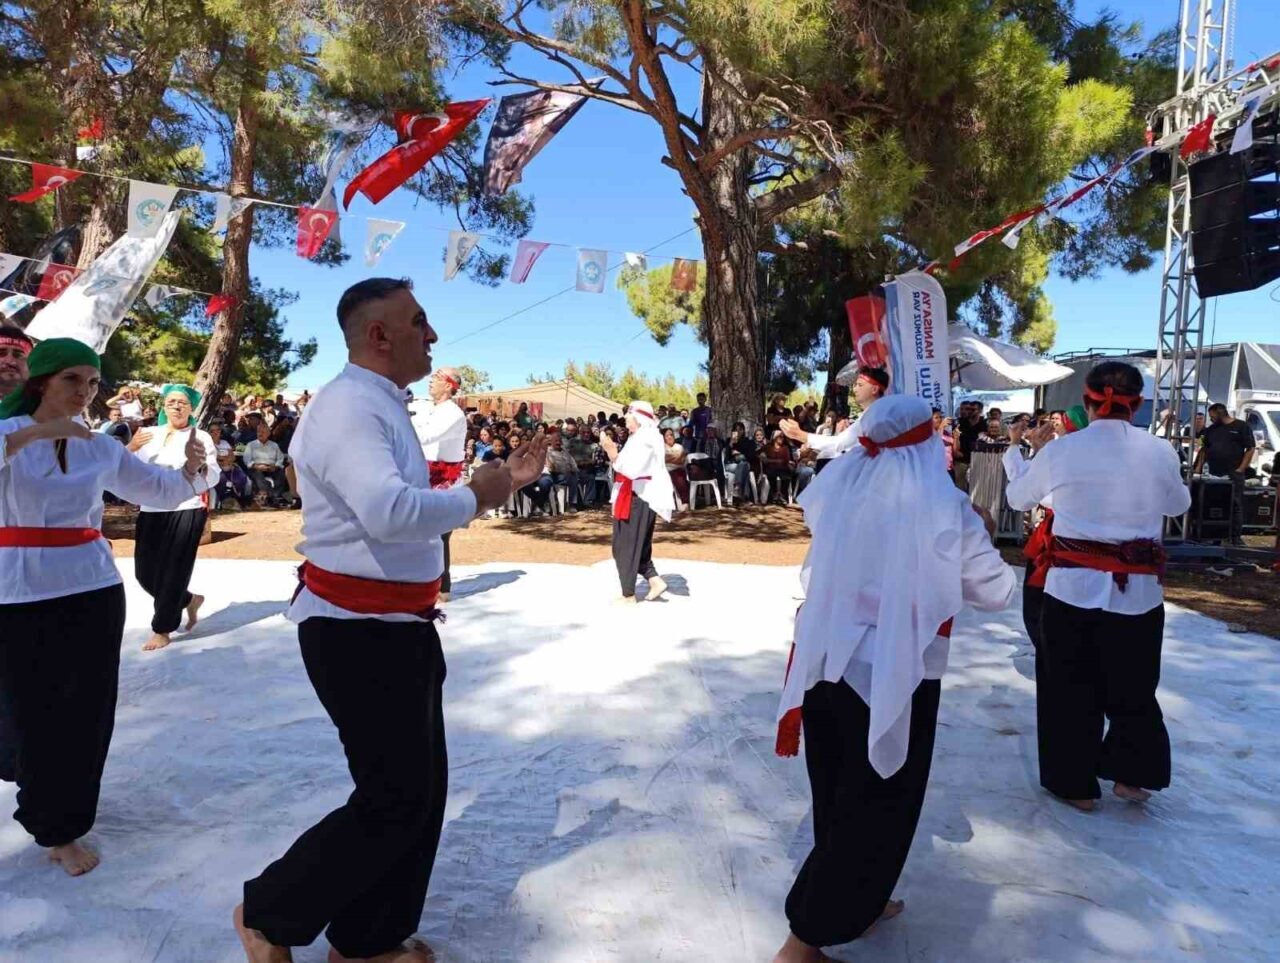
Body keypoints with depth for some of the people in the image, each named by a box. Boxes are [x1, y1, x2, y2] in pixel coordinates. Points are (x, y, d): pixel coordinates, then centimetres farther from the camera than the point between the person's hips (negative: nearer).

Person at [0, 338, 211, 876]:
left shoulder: (101, 448, 6)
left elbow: (160, 491, 10)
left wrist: (191, 469, -9)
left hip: (93, 589, 3)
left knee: (89, 712, 7)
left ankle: (62, 827, 27)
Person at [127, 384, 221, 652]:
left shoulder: (200, 437, 2)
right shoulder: (150, 434, 13)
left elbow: (212, 479, -5)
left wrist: (199, 463, -26)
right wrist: (130, 448, -10)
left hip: (186, 511, -5)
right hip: (151, 511, 5)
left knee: (173, 571, -2)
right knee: (145, 572, 6)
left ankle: (162, 630, 13)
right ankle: (189, 601, 31)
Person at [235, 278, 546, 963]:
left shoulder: (382, 406, 14)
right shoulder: (348, 406, -20)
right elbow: (389, 512, -35)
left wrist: (501, 480, 12)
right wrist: (475, 497, -20)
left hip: (398, 626, 10)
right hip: (358, 632, -10)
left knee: (422, 789, 17)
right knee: (395, 797, 2)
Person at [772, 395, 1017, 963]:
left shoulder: (838, 488, -2)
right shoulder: (944, 509, -14)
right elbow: (997, 593, -2)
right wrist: (982, 538, 14)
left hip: (825, 665, 5)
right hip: (894, 677, -5)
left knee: (840, 796, 21)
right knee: (873, 807, 10)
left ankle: (855, 901, 43)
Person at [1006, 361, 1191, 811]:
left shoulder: (1061, 450, -8)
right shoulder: (1160, 451, -4)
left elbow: (1018, 498, 8)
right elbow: (1178, 505, 15)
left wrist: (1037, 453, 22)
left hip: (1074, 585, -1)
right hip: (1138, 589, 2)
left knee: (1071, 686, 12)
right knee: (1133, 686, 20)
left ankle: (1076, 783, 23)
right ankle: (1130, 774, 32)